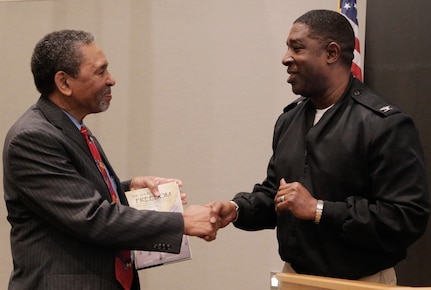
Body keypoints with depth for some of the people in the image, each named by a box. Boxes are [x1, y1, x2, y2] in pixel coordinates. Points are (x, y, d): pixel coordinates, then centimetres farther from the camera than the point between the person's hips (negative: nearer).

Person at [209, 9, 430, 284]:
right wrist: (237, 209, -5)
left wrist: (319, 210, -24)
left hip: (360, 282, -6)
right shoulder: (289, 119, 7)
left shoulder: (386, 125, -17)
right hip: (294, 276, 6)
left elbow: (408, 218, -24)